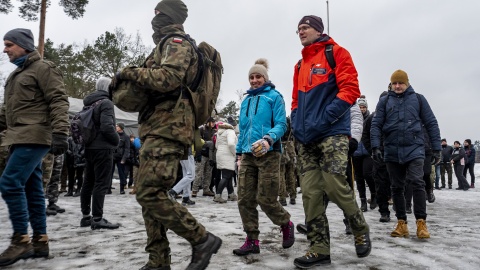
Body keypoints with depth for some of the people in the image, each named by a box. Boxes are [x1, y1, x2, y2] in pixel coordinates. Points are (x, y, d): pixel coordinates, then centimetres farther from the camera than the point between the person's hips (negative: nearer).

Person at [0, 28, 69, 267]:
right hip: (21, 139, 9)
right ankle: (40, 241, 14)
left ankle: (20, 241, -5)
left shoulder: (43, 68, -4)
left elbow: (59, 102, -14)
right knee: (32, 189, 8)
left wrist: (59, 132, -23)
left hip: (34, 137, -9)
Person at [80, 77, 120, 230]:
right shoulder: (106, 102, -11)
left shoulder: (88, 104, 16)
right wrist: (116, 140, -6)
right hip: (103, 148, -9)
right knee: (101, 183, -7)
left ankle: (86, 216, 18)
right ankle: (97, 219, -7)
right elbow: (107, 126, -21)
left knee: (88, 182, 12)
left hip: (89, 148, 9)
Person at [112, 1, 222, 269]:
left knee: (150, 194, -17)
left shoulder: (176, 42, -1)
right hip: (159, 128, 10)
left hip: (167, 129, -10)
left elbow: (167, 78, -21)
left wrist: (130, 72, -10)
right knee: (151, 195, 7)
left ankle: (202, 240, -7)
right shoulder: (168, 45, 30)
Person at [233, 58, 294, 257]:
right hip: (248, 155, 6)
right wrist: (239, 153, 17)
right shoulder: (246, 100, 19)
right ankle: (252, 240, 10)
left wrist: (268, 139, -26)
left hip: (268, 154, -5)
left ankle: (286, 224, 23)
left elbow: (281, 124, -8)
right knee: (245, 199, -1)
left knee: (265, 199, -6)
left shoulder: (274, 96, 2)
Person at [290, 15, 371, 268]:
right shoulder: (300, 66, 22)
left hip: (332, 133, -6)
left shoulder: (336, 53, 3)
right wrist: (297, 125, 6)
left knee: (335, 187, -12)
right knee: (310, 193, 1)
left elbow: (350, 89, -8)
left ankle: (361, 230, 17)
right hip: (306, 138, 6)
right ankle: (320, 249, 9)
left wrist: (323, 119, -16)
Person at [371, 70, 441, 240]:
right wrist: (375, 146, -11)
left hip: (414, 149, -1)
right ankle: (401, 223, 16)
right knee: (397, 187, 7)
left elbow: (431, 124, 8)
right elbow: (376, 125, 2)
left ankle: (421, 222, -4)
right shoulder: (384, 101, 8)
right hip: (392, 152, 2)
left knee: (417, 182, -14)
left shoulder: (418, 99, 7)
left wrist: (436, 148, 4)